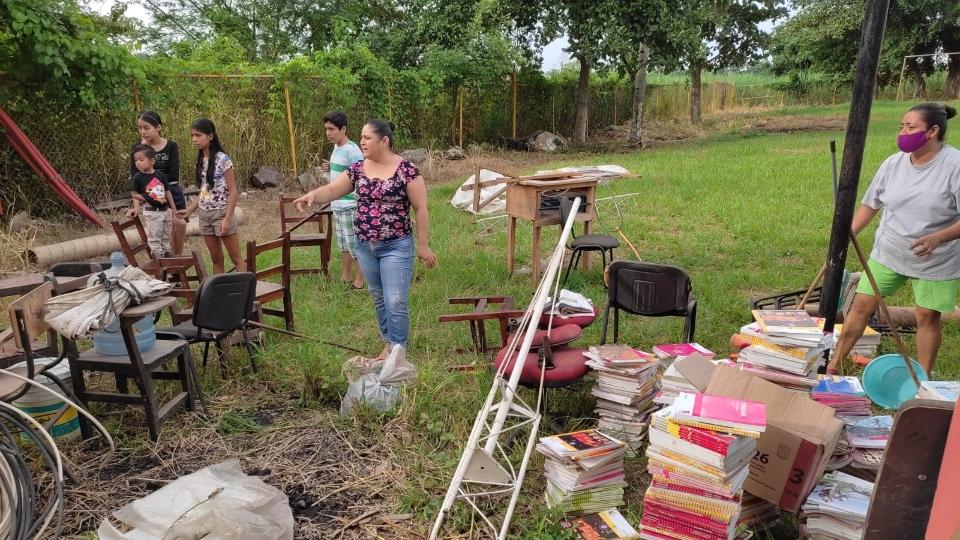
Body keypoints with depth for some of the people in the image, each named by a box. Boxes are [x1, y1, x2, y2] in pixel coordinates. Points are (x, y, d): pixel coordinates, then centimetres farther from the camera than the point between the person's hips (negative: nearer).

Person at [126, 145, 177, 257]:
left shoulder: (160, 175, 1)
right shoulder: (137, 178, -9)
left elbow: (167, 192, 8)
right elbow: (134, 194, -2)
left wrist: (173, 209, 10)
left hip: (166, 210, 4)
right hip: (151, 212, -4)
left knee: (166, 236, 16)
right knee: (154, 238, 2)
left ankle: (167, 256, 30)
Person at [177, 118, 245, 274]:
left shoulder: (222, 159, -12)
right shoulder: (201, 160, 9)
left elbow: (233, 191, -14)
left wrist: (227, 218, -19)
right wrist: (190, 209, 10)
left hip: (221, 213, -7)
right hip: (204, 214, 7)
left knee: (237, 259, -1)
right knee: (216, 259, 12)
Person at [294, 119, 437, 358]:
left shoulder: (406, 169, -12)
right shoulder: (358, 169, 4)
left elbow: (421, 209, -9)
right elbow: (332, 189, 2)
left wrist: (422, 245, -9)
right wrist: (313, 195, -20)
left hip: (396, 247, -6)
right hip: (365, 246, 6)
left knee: (395, 301, -5)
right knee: (378, 298, 16)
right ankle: (389, 342, 32)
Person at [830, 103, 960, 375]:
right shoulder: (893, 163, -3)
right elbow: (870, 204, 6)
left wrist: (937, 238, -33)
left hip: (935, 261, -3)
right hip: (887, 254, 3)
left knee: (928, 317, 8)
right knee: (861, 305, 3)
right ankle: (833, 365, 13)